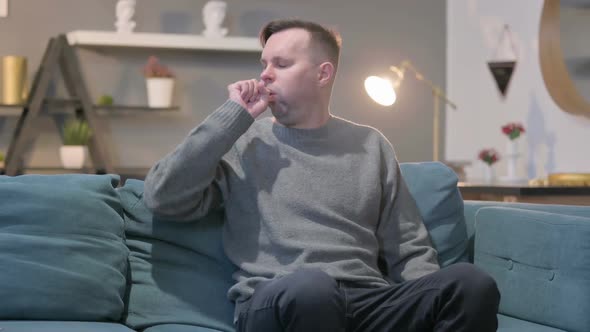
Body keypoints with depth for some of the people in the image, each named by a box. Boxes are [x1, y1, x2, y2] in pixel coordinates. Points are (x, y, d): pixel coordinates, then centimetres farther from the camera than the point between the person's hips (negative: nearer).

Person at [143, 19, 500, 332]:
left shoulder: (369, 145, 19)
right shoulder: (242, 144, 14)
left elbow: (409, 249, 17)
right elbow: (163, 198, -1)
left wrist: (428, 303, -4)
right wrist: (233, 117, 0)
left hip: (368, 300, 2)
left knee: (472, 284, -27)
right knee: (309, 287, -40)